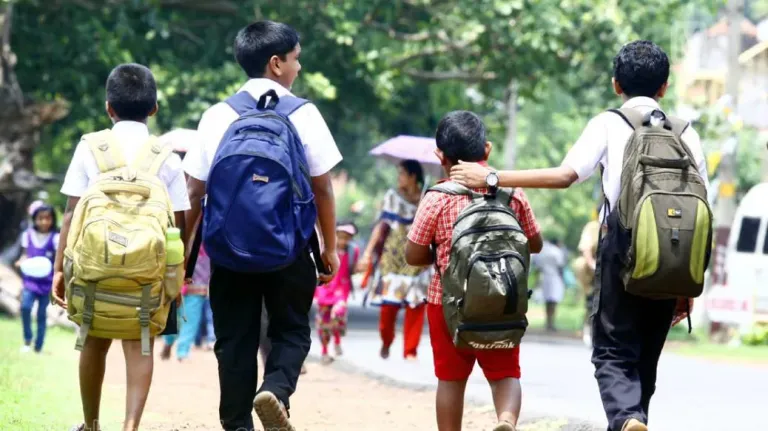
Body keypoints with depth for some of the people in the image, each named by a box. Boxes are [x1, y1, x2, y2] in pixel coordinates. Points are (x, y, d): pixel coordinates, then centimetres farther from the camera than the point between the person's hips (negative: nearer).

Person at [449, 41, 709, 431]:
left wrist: (492, 178, -8)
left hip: (622, 254, -3)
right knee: (646, 357, 14)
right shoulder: (686, 135, 11)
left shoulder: (609, 124, 2)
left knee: (614, 353, -1)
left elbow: (566, 175, -12)